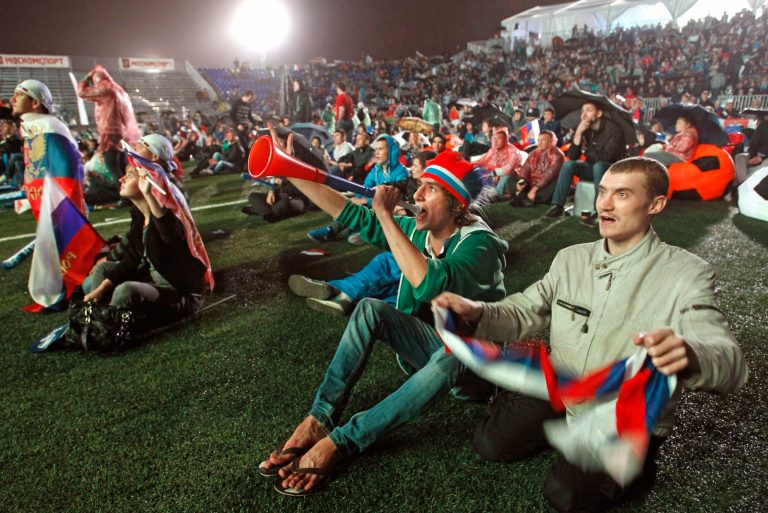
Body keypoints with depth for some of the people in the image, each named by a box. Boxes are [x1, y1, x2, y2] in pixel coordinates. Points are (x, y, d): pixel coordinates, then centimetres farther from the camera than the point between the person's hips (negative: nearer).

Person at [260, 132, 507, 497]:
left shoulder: (478, 245, -24)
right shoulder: (415, 230, -5)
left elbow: (430, 285, -43)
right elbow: (353, 215, -8)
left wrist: (386, 215, -38)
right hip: (429, 344, 6)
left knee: (452, 354, -40)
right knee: (370, 308, -18)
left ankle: (339, 442, -34)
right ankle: (320, 419, -21)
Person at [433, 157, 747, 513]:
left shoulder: (686, 273, -16)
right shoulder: (570, 259, -1)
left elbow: (729, 362, -27)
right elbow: (523, 314, -2)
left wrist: (688, 354, -53)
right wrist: (476, 313, -24)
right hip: (560, 393, 5)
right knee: (489, 443, -3)